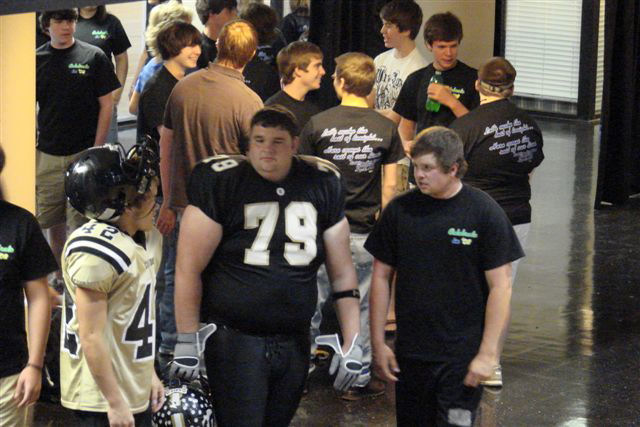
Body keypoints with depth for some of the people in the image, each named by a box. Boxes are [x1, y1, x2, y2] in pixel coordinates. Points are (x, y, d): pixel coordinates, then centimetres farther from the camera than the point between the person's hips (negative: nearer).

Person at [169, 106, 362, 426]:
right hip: (234, 339, -4)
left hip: (294, 340, 4)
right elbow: (190, 268, -8)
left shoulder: (322, 184, 5)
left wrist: (351, 344, 5)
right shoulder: (221, 183, -7)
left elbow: (342, 272, 9)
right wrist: (187, 341, -11)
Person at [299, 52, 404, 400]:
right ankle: (359, 379, 14)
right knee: (362, 306, 9)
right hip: (364, 231, 1)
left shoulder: (318, 124, -7)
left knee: (311, 300, 11)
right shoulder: (386, 129, -3)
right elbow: (390, 184, -1)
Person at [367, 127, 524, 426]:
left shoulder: (484, 212, -6)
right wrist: (378, 343, 6)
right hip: (410, 353, 3)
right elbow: (381, 276, 9)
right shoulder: (400, 210, 2)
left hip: (463, 355, -3)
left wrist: (488, 353, -11)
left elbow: (500, 286, -6)